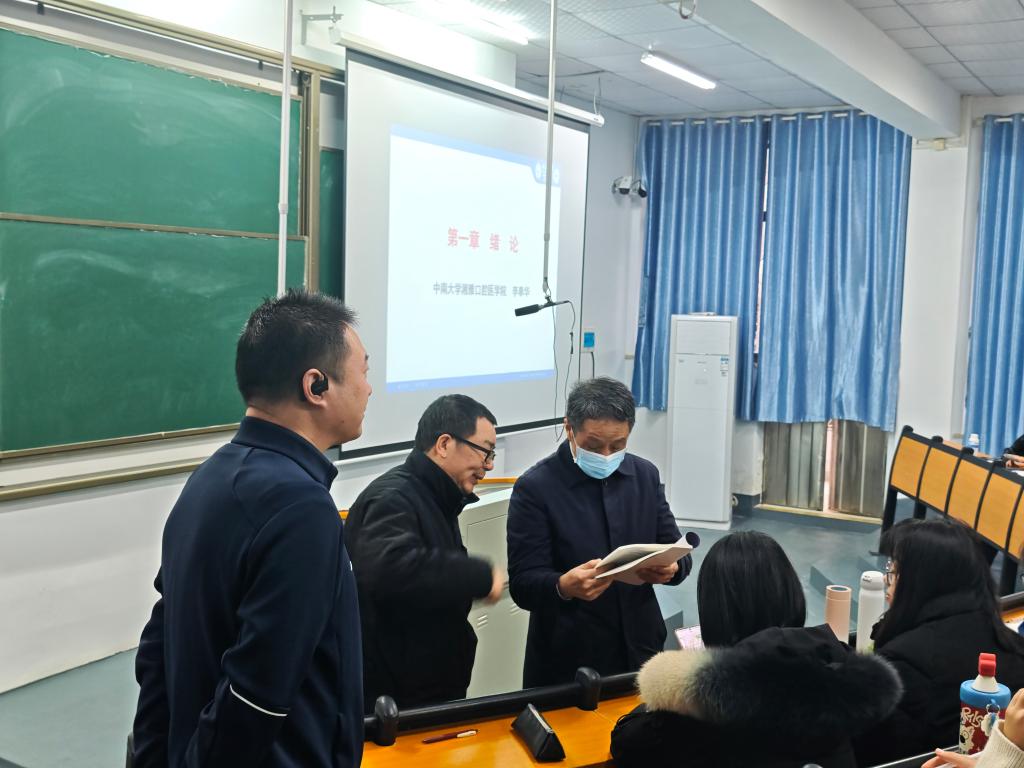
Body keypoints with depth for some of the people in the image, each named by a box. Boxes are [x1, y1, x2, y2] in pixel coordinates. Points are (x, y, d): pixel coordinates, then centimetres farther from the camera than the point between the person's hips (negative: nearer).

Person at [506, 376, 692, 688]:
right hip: (567, 661, -4)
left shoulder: (645, 475, 3)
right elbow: (522, 586, -13)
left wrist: (670, 568, -18)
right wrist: (565, 586, -33)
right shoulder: (535, 487, -12)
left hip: (640, 649, 4)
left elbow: (678, 553, 5)